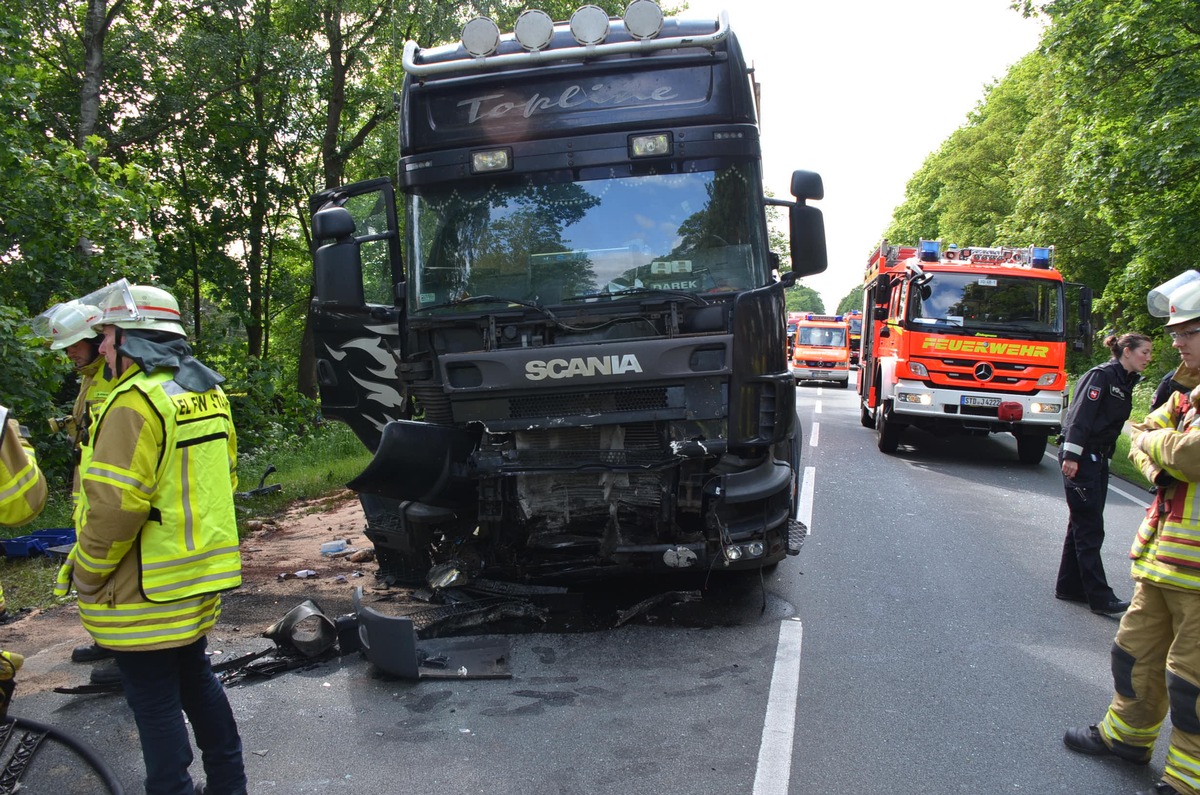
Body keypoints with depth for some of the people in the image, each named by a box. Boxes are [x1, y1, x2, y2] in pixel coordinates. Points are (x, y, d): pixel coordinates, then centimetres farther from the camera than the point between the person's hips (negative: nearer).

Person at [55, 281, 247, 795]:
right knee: (195, 676, 21)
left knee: (154, 700, 4)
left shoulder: (136, 402, -19)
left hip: (146, 590, -9)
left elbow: (115, 505, -24)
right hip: (199, 578, 9)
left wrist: (86, 576, -11)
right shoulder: (206, 393, 8)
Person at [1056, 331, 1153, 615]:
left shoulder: (1125, 382, 15)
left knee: (1083, 525, 13)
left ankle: (1069, 587, 21)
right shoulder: (1102, 375, -12)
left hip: (1098, 460, 9)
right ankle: (1099, 597, -4)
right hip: (1081, 459, -9)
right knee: (1090, 529, -6)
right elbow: (1081, 414, -19)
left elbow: (1111, 423, 15)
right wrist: (1071, 455, -24)